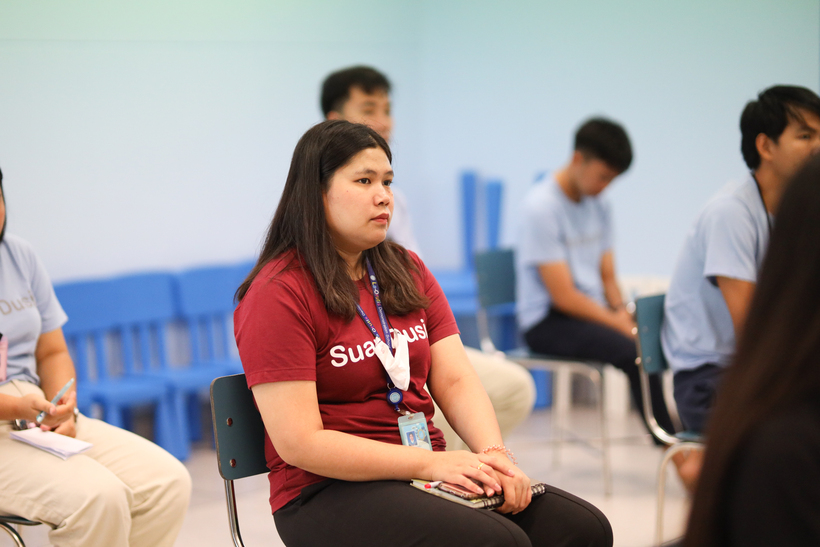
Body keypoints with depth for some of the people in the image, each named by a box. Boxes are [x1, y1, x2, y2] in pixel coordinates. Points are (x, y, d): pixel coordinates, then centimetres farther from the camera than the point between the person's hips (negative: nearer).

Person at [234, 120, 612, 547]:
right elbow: (300, 443, -16)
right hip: (328, 494, -7)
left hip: (430, 473, 7)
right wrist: (428, 463, -18)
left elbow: (455, 380, 7)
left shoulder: (407, 271, 14)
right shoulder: (277, 295, -9)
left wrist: (494, 456, -13)